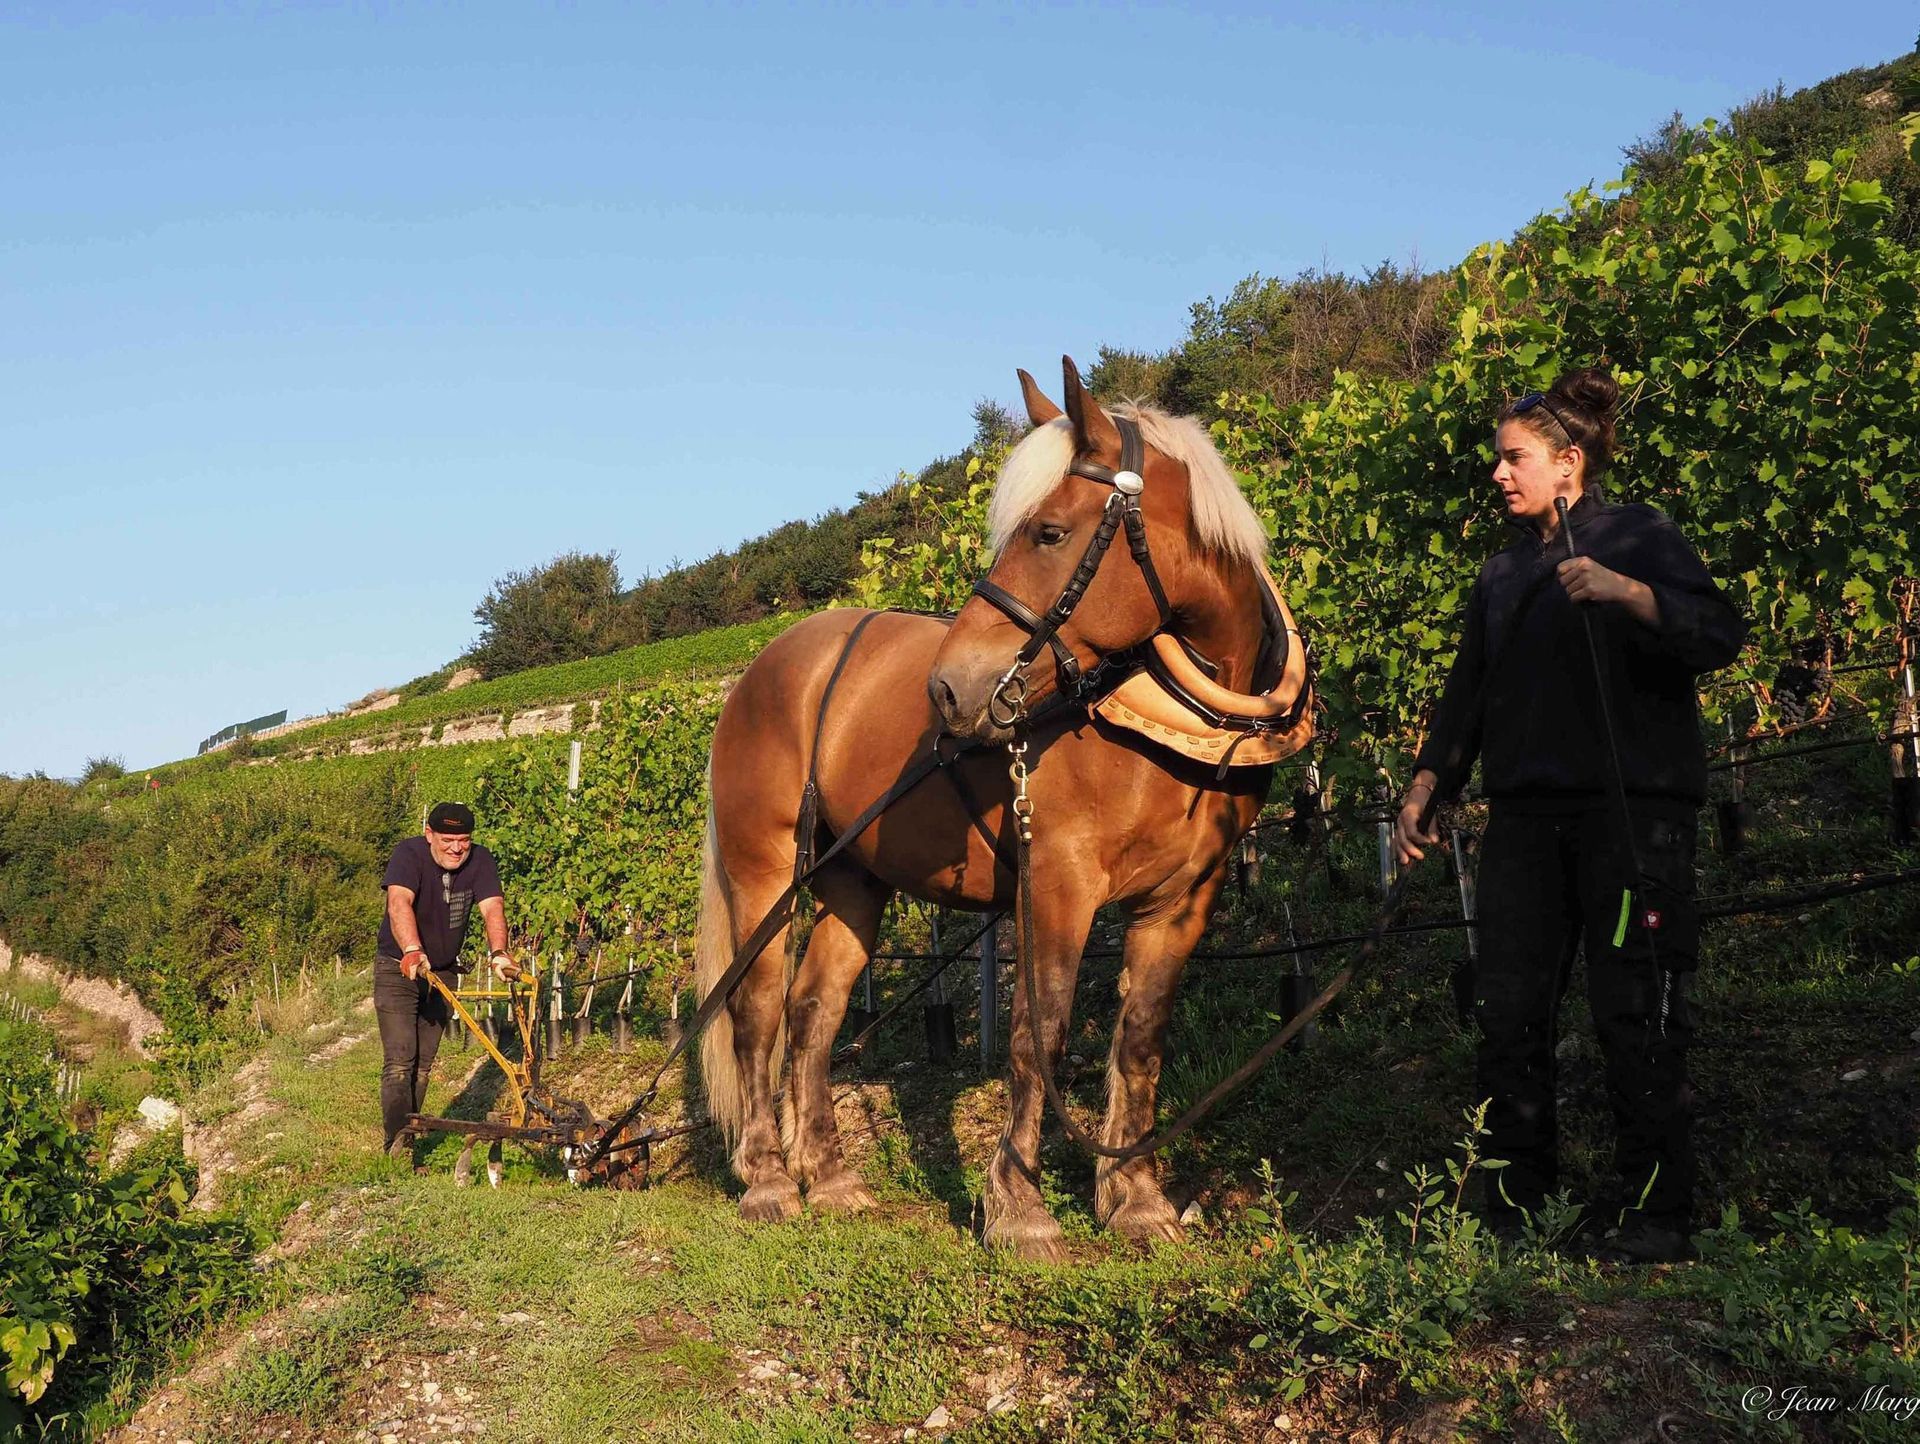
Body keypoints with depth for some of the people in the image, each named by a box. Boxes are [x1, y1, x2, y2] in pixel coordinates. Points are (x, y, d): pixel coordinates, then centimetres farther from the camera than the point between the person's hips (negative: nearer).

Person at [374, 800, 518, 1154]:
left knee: (423, 1062, 8)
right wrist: (412, 952, -55)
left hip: (443, 971, 4)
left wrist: (499, 952, -41)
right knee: (400, 1061, -12)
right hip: (398, 969, -4)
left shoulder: (480, 861, -10)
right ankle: (396, 1146, -11)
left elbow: (493, 908, -22)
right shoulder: (409, 855, -21)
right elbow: (399, 903, -38)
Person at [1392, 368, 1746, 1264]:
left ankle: (1658, 1216, 4)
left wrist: (1625, 592, -26)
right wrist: (1425, 790, 14)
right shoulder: (1503, 574, 19)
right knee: (1507, 1013, 3)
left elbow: (1719, 636, -12)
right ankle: (1513, 1207, 11)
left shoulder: (1637, 540, 1)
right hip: (1527, 814, 6)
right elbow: (1468, 694, 21)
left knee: (1635, 1014, -5)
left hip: (1633, 810, -6)